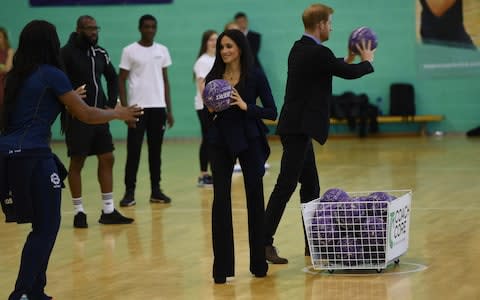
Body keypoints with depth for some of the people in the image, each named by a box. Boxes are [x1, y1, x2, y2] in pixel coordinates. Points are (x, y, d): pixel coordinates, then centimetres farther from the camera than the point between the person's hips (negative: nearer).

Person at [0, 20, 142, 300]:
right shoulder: (52, 75, -6)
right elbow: (87, 114, -2)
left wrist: (68, 99, 47)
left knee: (44, 226, 15)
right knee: (47, 227, -2)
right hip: (31, 156, -8)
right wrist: (118, 113, 16)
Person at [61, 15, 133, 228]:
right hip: (78, 117, -6)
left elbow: (112, 78, 21)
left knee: (107, 159, 6)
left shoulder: (100, 53, 9)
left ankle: (108, 211, 13)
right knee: (77, 162, 0)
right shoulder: (67, 53, -11)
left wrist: (111, 103, 10)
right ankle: (79, 212, 8)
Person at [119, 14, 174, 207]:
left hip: (158, 107, 3)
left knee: (156, 151, 7)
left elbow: (165, 81, 13)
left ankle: (156, 191, 13)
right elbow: (121, 81, -2)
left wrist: (169, 109, 8)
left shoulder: (162, 51, 9)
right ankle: (130, 192, 2)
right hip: (137, 107, -3)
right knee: (133, 151, -3)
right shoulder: (129, 51, -2)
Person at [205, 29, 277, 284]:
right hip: (221, 141, 2)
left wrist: (245, 106, -18)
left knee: (254, 198, 5)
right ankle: (222, 267, 1)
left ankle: (259, 263, 17)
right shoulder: (213, 78, 6)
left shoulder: (255, 76, -3)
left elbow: (271, 112, -5)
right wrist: (211, 109, -9)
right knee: (221, 200, -3)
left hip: (249, 141, -2)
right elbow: (208, 114, 13)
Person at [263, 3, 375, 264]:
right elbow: (350, 73, -5)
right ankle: (264, 243, -11)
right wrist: (367, 61, 14)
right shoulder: (318, 53, -16)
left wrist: (348, 59, 30)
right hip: (299, 129, -10)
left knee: (310, 186, 14)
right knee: (285, 186, -10)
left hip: (297, 127, 10)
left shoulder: (299, 49, 12)